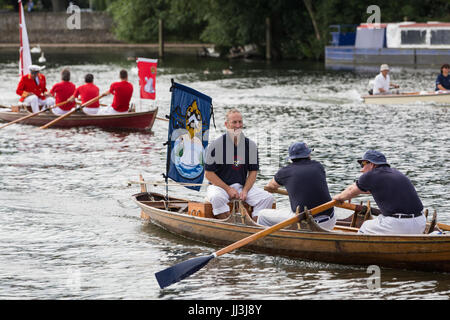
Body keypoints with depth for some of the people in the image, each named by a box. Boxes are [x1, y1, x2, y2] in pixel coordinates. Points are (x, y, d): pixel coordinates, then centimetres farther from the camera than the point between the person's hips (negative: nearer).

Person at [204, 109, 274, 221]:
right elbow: (209, 173, -7)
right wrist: (228, 189, -14)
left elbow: (253, 171, 9)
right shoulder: (216, 145, -7)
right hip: (219, 186, -4)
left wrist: (245, 190, -8)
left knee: (268, 198, -17)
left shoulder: (251, 145, 5)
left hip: (243, 186, 4)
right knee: (217, 197, -39)